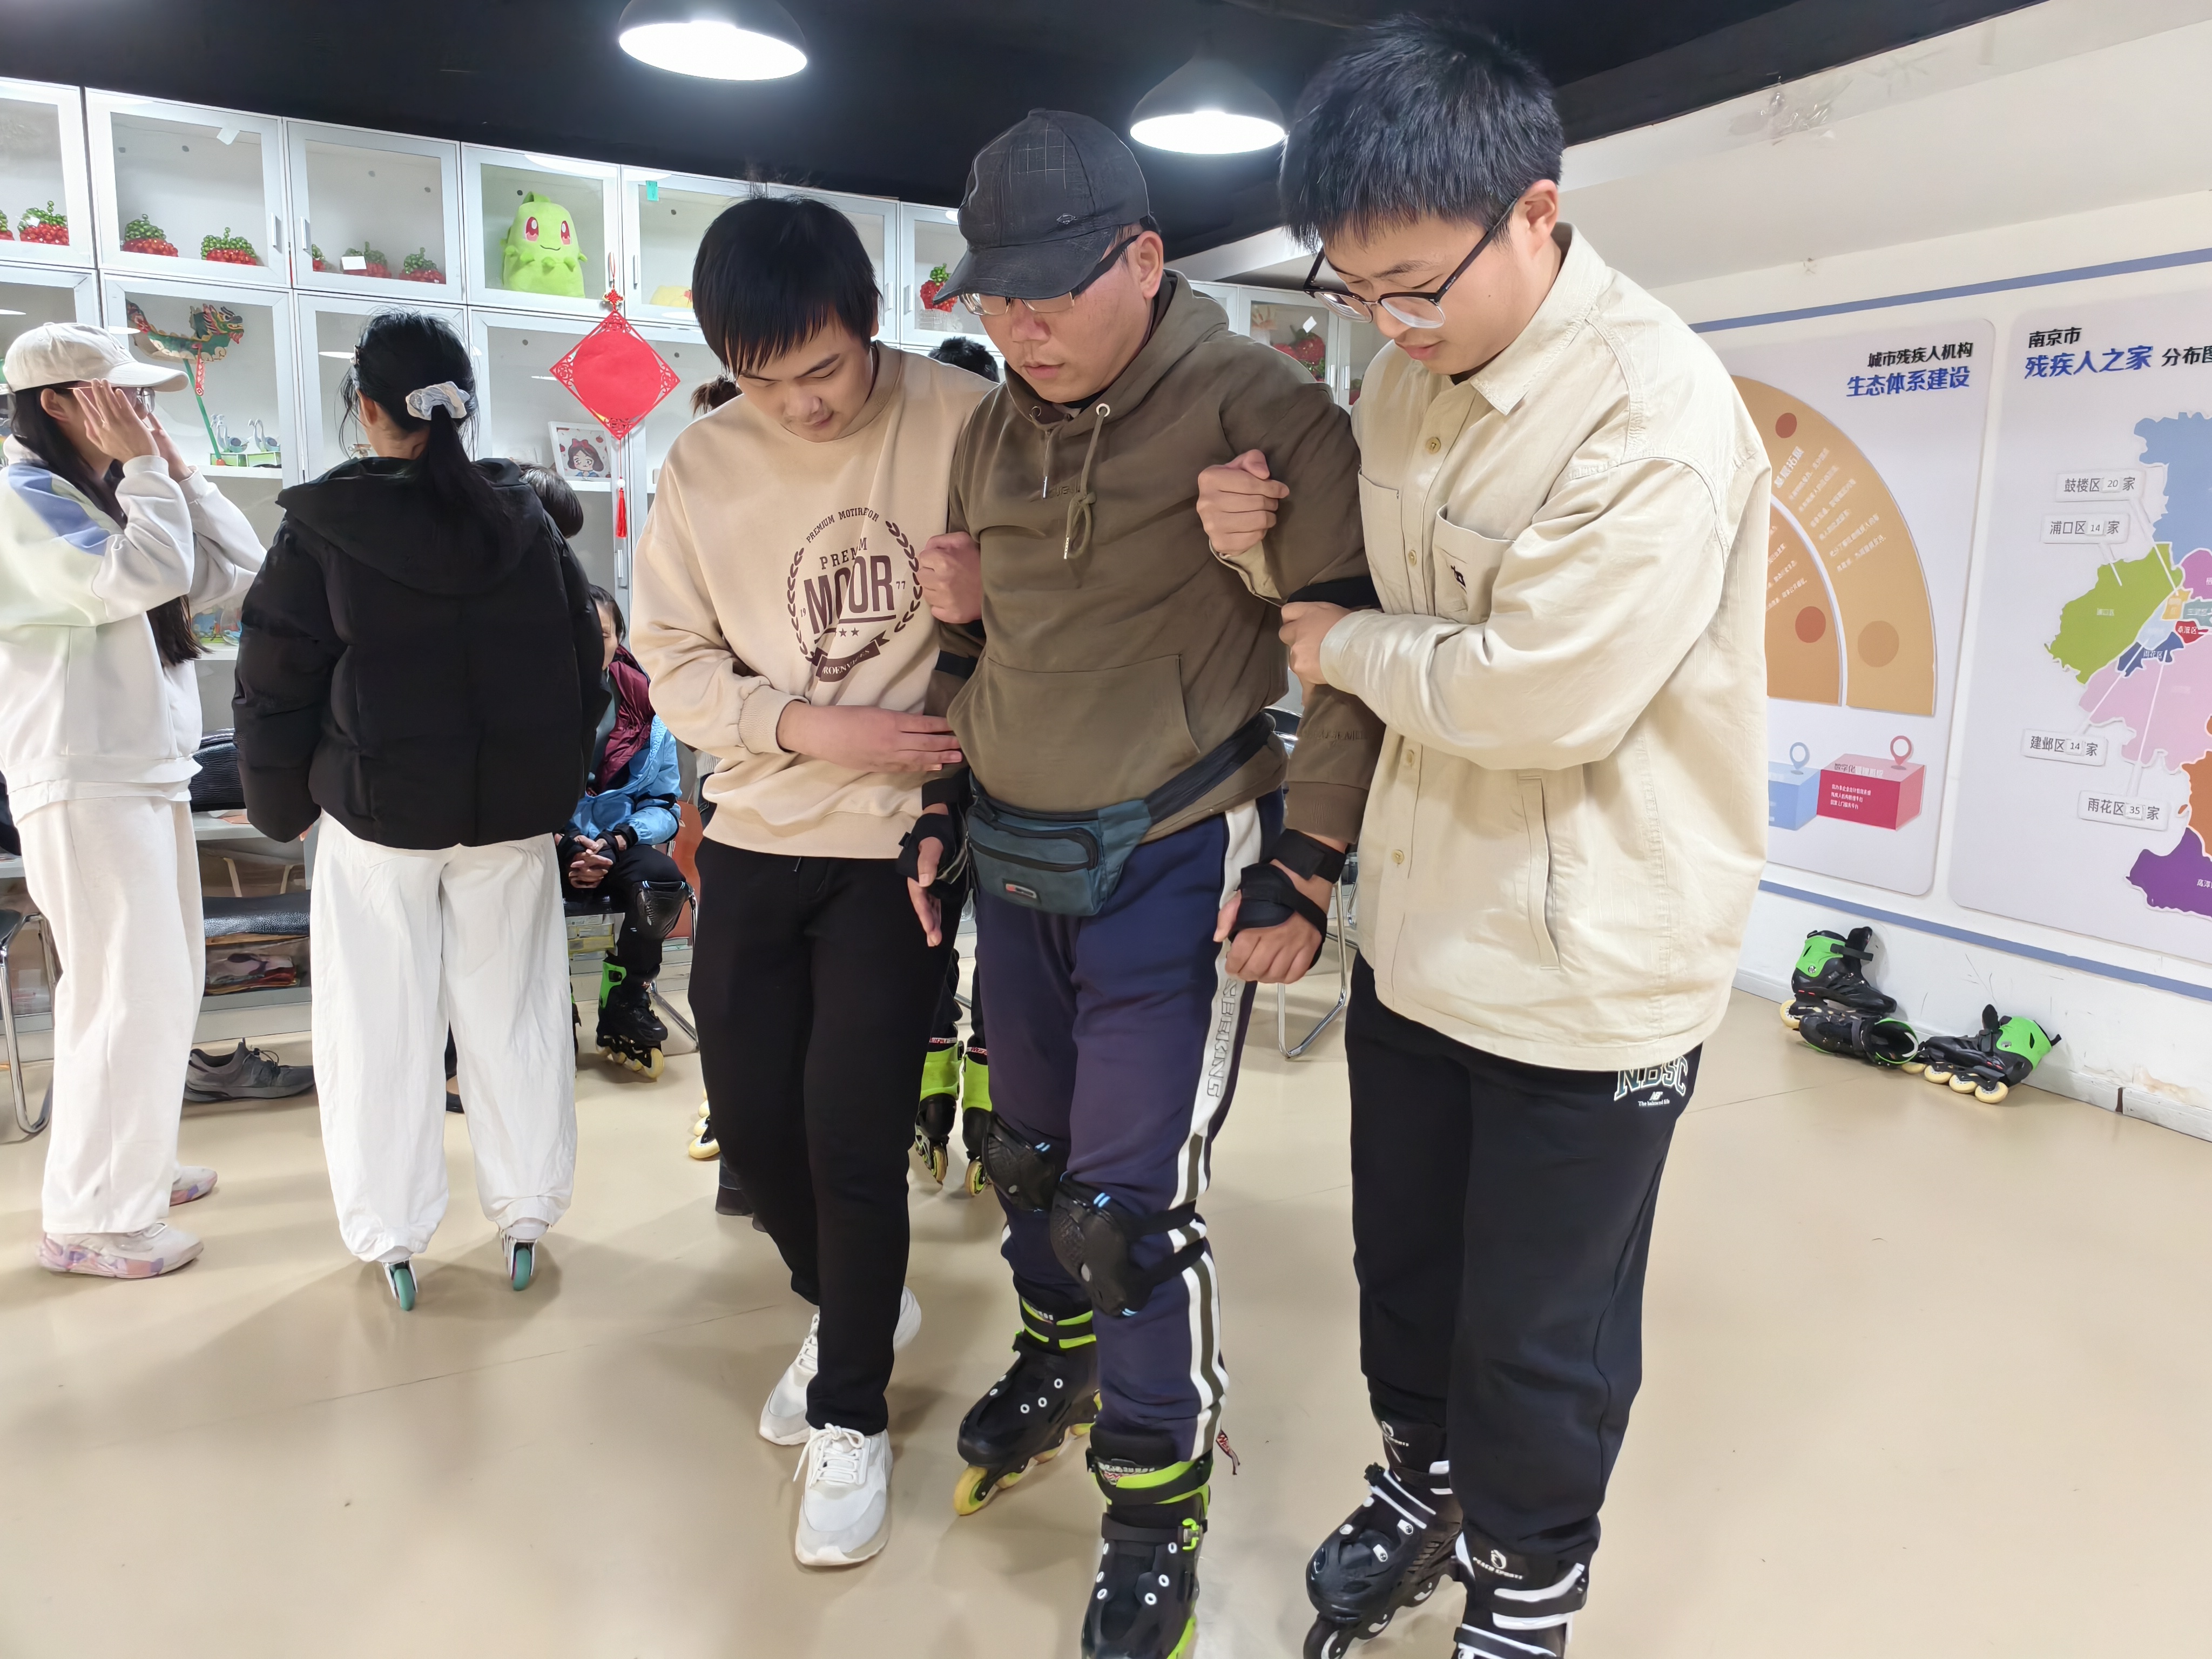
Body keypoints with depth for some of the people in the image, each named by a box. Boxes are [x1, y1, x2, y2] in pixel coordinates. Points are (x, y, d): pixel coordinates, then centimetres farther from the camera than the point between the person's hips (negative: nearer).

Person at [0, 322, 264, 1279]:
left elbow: (236, 573, 13)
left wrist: (172, 466, 7)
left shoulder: (102, 499, 18)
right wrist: (144, 467, -13)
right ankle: (89, 1220, 2)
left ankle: (132, 1165, 29)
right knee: (126, 994, -8)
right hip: (85, 783, -10)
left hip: (149, 773, 10)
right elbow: (146, 578, -25)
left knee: (167, 984, 15)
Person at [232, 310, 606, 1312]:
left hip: (377, 814, -2)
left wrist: (281, 809, 10)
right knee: (511, 1011, 11)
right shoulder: (526, 520, 1)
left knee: (383, 1023, 8)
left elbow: (273, 689, -3)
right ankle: (526, 1215, 21)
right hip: (514, 812, 3)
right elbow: (585, 670, 6)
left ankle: (392, 1238, 18)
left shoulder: (321, 530, -8)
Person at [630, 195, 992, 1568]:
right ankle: (856, 1308, 43)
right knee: (753, 1120, 12)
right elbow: (675, 663, 1)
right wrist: (818, 730, -13)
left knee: (853, 1134, -2)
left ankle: (852, 1413, 23)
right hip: (756, 839, 4)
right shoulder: (704, 466, -1)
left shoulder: (961, 422, -10)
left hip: (903, 841, -4)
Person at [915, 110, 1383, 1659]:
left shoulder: (1259, 406, -12)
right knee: (1030, 1157, 19)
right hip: (1016, 860, 7)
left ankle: (1160, 1511, 21)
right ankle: (1059, 1360, 48)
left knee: (1129, 1208, -4)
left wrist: (1305, 863, -14)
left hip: (1175, 864, -6)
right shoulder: (992, 430, 9)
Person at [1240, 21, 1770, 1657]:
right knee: (1403, 1260, 24)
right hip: (1420, 925, 7)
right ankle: (1424, 1474, 51)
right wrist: (1272, 535, -6)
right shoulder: (1410, 372, 3)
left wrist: (1342, 646, -12)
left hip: (1588, 970, -7)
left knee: (1540, 1331, 13)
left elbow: (1541, 691, -29)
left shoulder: (1655, 413, -22)